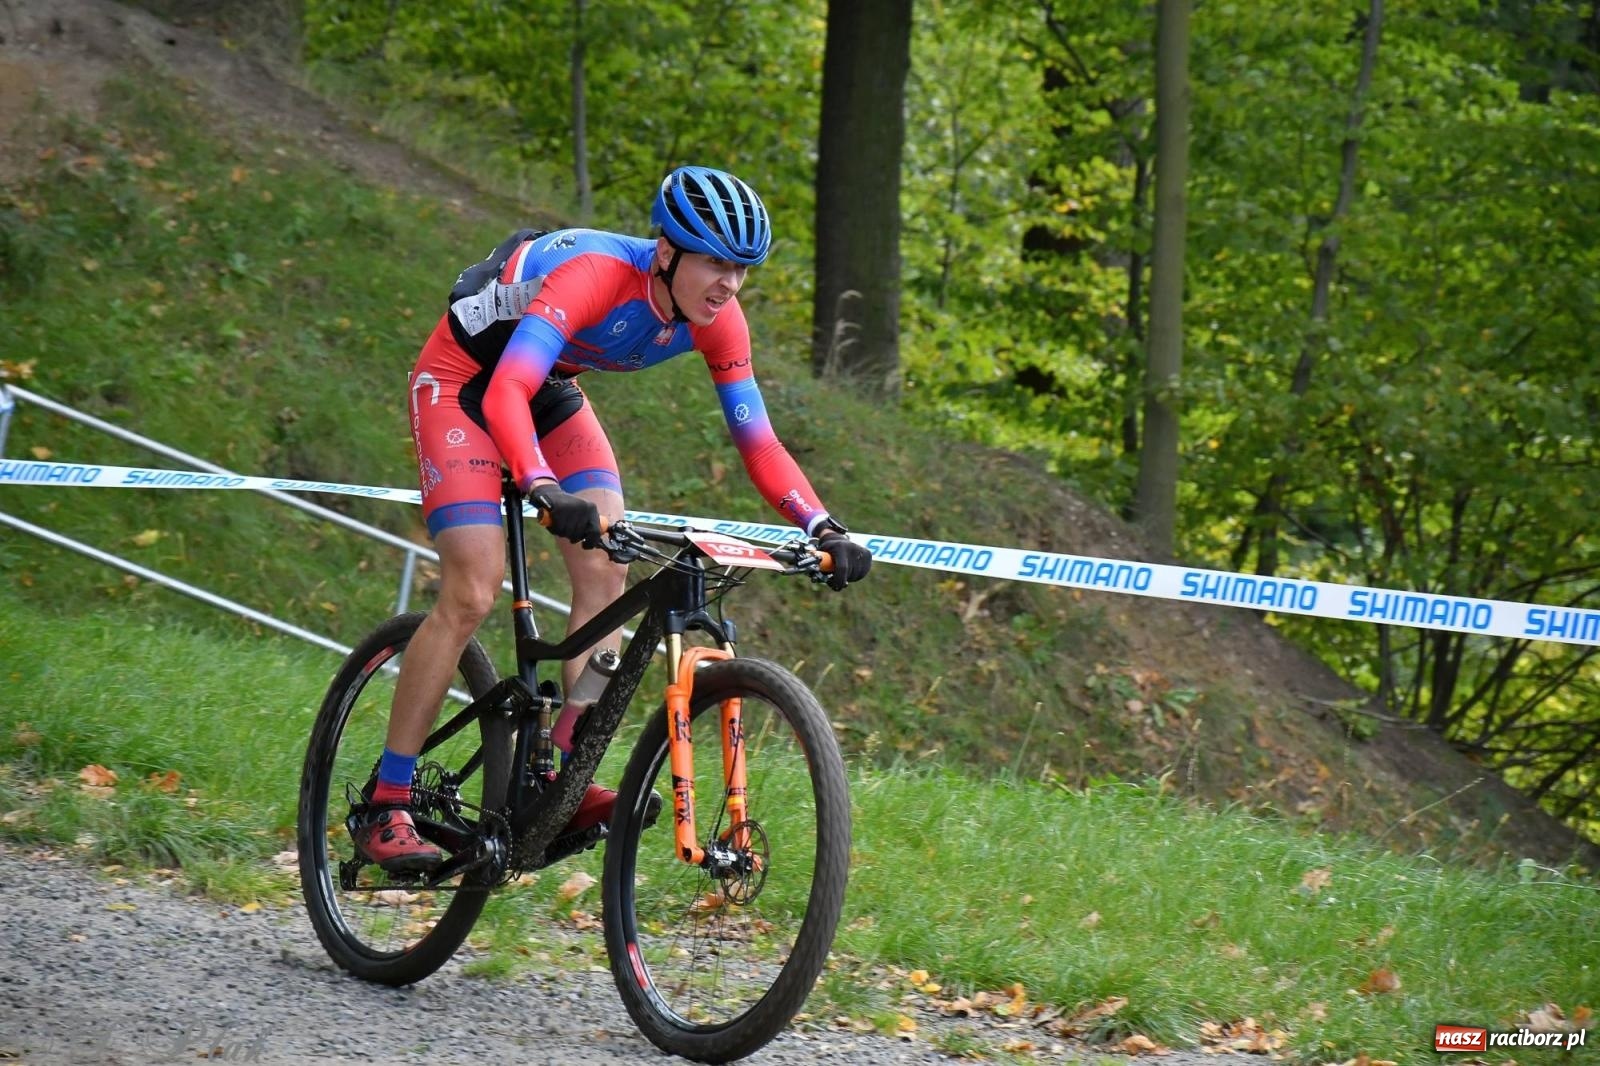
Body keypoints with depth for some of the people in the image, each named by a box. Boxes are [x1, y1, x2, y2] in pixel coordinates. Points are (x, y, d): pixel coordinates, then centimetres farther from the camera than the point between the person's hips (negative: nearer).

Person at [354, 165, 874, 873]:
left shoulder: (717, 321, -16)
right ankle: (385, 810, -11)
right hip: (463, 381, -7)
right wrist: (547, 493, -62)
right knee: (473, 593, -17)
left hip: (550, 391, 7)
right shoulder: (596, 275, -36)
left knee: (606, 573, -12)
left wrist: (824, 530, -24)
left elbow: (757, 441, -10)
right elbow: (505, 395, -47)